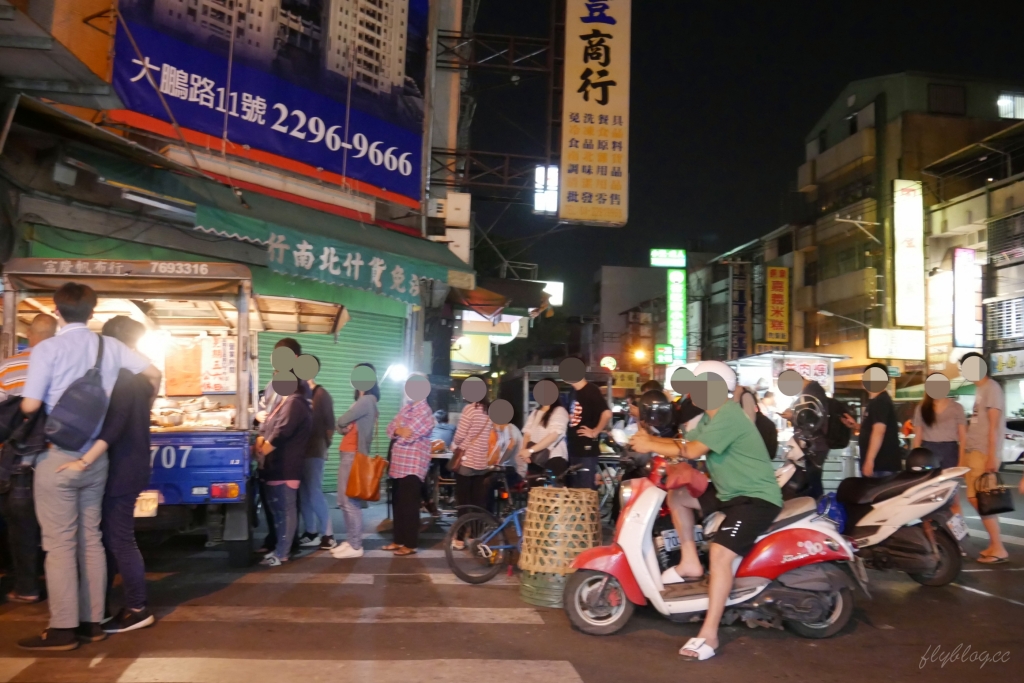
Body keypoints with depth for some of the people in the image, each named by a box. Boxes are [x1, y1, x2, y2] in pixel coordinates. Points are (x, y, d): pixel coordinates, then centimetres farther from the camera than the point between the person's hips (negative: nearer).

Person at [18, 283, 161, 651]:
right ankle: (92, 622, 18)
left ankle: (63, 629, 4)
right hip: (96, 457, 5)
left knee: (59, 544, 0)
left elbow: (30, 406, -13)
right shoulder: (110, 346, 3)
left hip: (58, 457, -5)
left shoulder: (48, 349, -12)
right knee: (90, 539, 12)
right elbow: (153, 374, 8)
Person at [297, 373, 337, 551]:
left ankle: (328, 536, 2)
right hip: (300, 451, 6)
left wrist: (323, 446, 0)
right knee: (303, 494, 8)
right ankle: (311, 533, 18)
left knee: (315, 494, -5)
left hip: (314, 452, -6)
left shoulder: (321, 395, -6)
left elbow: (329, 424, -6)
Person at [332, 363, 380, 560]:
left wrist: (345, 426, 6)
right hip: (348, 454, 10)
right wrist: (346, 427, -6)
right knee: (344, 501, 13)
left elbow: (341, 422, -13)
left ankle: (356, 546, -3)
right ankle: (350, 541, 19)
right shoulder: (364, 400, 18)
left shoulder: (366, 400, -14)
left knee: (350, 501, -7)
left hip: (353, 455, -10)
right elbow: (345, 424, 13)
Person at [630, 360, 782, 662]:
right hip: (730, 492, 11)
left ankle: (709, 635, -22)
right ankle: (690, 563, 16)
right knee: (677, 496, 13)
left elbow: (692, 451, -23)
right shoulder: (710, 418, 14)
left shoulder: (728, 414, -19)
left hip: (756, 497, -11)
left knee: (719, 553, -25)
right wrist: (651, 438, -8)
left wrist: (651, 446, -15)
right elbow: (684, 443, 9)